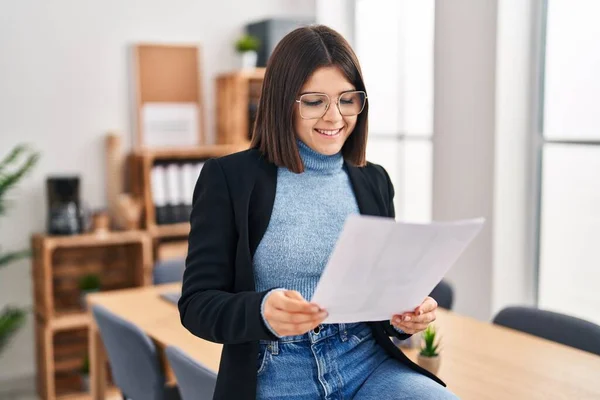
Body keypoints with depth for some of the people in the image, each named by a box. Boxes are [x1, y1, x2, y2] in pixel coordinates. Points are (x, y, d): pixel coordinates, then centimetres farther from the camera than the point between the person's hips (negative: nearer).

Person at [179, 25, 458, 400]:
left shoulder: (374, 181, 11)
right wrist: (263, 311, -25)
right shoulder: (229, 178, -2)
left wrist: (405, 316, -7)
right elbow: (198, 302, -5)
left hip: (368, 365, 3)